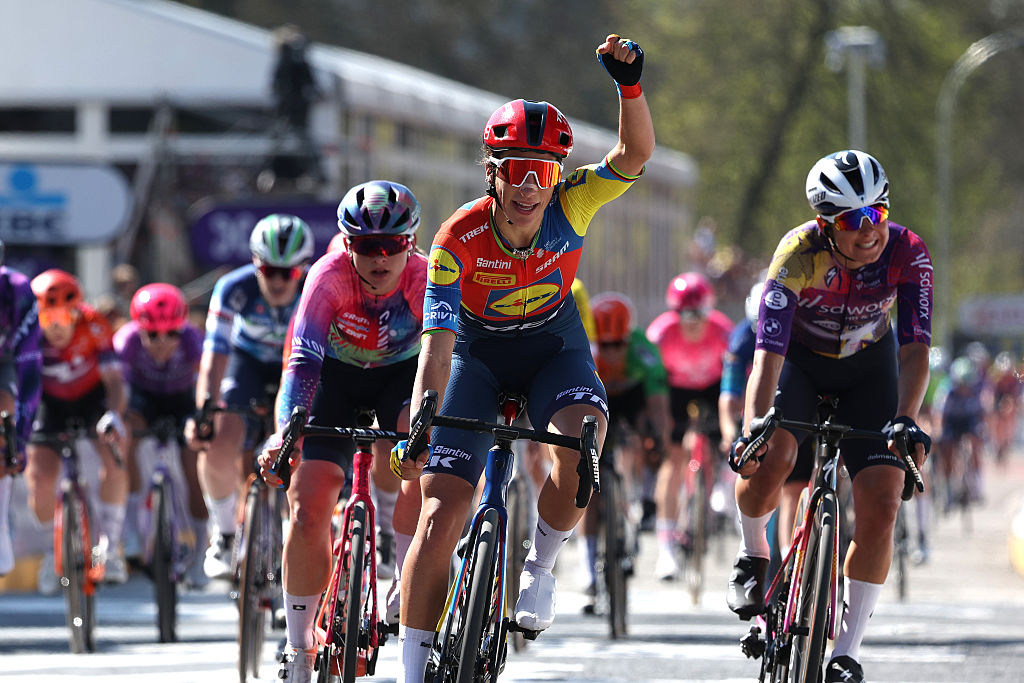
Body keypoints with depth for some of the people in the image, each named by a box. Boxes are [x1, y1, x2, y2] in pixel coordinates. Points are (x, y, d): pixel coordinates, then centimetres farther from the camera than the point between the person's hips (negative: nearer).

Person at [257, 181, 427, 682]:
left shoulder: (424, 279, -29)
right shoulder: (330, 277, -32)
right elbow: (303, 360, -40)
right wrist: (285, 432, -55)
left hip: (401, 373, 1)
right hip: (338, 375, 0)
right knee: (308, 511, -11)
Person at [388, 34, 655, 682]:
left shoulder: (570, 205, -23)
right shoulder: (459, 238, -28)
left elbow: (635, 154, -36)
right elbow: (437, 342, -32)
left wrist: (629, 82, -53)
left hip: (553, 347, 1)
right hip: (478, 352, -1)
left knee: (582, 443, -33)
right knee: (441, 512, -11)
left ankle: (540, 569, -6)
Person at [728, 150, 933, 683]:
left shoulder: (907, 253, -26)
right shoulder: (799, 254, -32)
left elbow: (915, 348, -31)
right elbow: (767, 353, -38)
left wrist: (905, 421, -48)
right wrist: (752, 427, -52)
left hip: (868, 368, 2)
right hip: (799, 360, -2)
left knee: (880, 507, -13)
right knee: (769, 456, -32)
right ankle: (752, 556, 0)